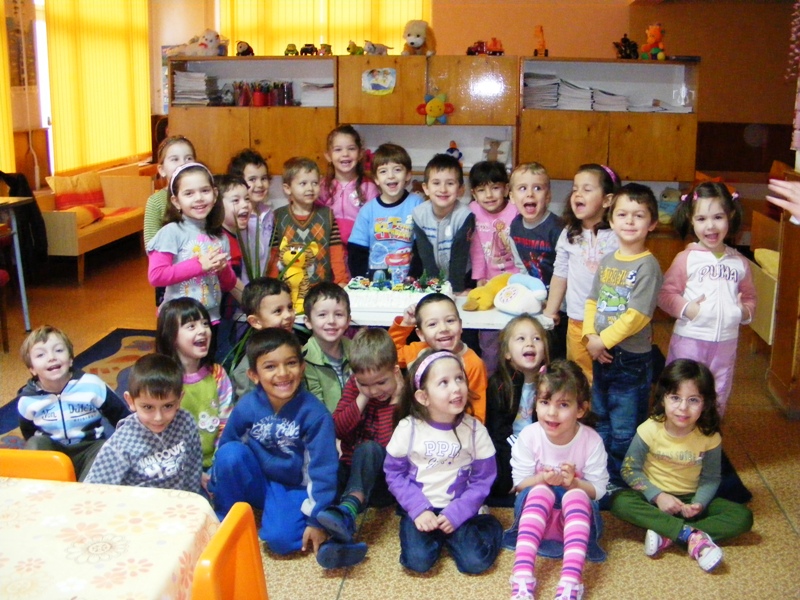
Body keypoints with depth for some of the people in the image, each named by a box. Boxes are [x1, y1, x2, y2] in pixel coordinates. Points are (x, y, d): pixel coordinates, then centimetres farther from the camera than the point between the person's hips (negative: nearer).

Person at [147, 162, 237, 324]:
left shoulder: (219, 237, 6)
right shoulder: (172, 232, -10)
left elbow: (229, 285, 12)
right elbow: (155, 276, -19)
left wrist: (223, 269, -10)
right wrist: (199, 266, -20)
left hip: (212, 318, 5)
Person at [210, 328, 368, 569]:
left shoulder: (314, 414, -21)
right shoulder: (247, 407, -14)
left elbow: (323, 470, -18)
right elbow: (225, 449, 1)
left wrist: (317, 522, -17)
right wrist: (216, 486, 10)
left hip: (294, 489, -4)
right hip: (256, 482, 4)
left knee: (279, 538, -32)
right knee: (230, 453, -26)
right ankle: (225, 520, -4)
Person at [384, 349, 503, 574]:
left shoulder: (475, 430, -8)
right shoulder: (408, 428, -10)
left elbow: (483, 479, -3)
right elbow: (394, 473, -3)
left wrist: (456, 514, -13)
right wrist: (418, 510, -14)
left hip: (458, 509, 0)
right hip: (420, 508, 0)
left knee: (476, 561, -19)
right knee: (419, 561, -23)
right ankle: (435, 535, 9)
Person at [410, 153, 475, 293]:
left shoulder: (465, 216, -23)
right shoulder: (419, 214, -15)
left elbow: (459, 255, -21)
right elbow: (425, 253, -16)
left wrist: (456, 289, -25)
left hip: (461, 278, -2)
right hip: (431, 277, 2)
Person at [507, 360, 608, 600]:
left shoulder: (592, 440, -13)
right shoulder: (529, 436, -12)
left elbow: (598, 489, -7)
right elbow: (519, 482, -6)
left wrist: (574, 482, -28)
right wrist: (542, 479, -27)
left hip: (575, 516, 0)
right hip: (536, 513, 1)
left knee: (576, 495, -33)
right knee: (541, 491, -32)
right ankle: (522, 579, -43)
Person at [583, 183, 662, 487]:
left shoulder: (647, 265, -15)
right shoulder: (607, 261, 7)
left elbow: (637, 316, -20)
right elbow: (592, 301, 8)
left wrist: (603, 341, -16)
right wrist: (591, 337, -7)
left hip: (632, 359, -7)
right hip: (602, 356, 7)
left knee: (624, 429, 5)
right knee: (602, 420, 21)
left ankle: (618, 479, 20)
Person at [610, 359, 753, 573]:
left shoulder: (709, 437, -12)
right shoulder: (649, 430, -17)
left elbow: (710, 479, -4)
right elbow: (630, 469, -10)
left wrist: (699, 504, -23)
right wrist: (657, 496, -22)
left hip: (690, 500, 2)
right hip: (653, 498, -2)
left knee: (743, 516, -19)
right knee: (620, 502, -32)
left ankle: (667, 536, -28)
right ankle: (694, 535, -36)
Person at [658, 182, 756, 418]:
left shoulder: (740, 263, 5)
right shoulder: (686, 259, -7)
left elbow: (749, 297, 16)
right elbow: (666, 294, -7)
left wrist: (746, 311, -4)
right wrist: (685, 308, -22)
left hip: (726, 342, 4)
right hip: (689, 339, -4)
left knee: (718, 399, 17)